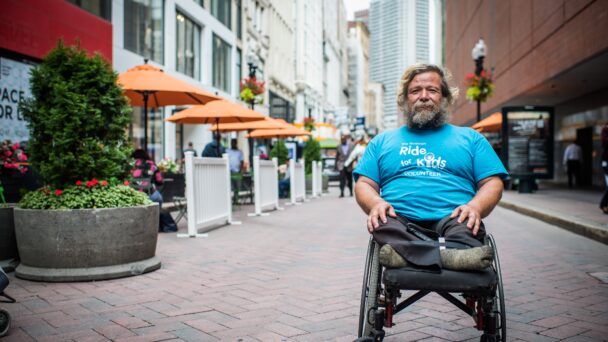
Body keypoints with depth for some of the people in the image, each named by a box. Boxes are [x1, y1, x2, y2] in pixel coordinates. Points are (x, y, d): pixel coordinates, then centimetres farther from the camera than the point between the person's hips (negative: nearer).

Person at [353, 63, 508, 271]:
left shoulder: (470, 138, 24)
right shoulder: (382, 141, 26)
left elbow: (492, 183, 14)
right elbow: (364, 184, 17)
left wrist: (475, 206, -9)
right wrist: (376, 203, -8)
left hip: (452, 220, 0)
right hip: (401, 221, 0)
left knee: (466, 227, -33)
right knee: (384, 224, -33)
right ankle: (448, 255, -48)